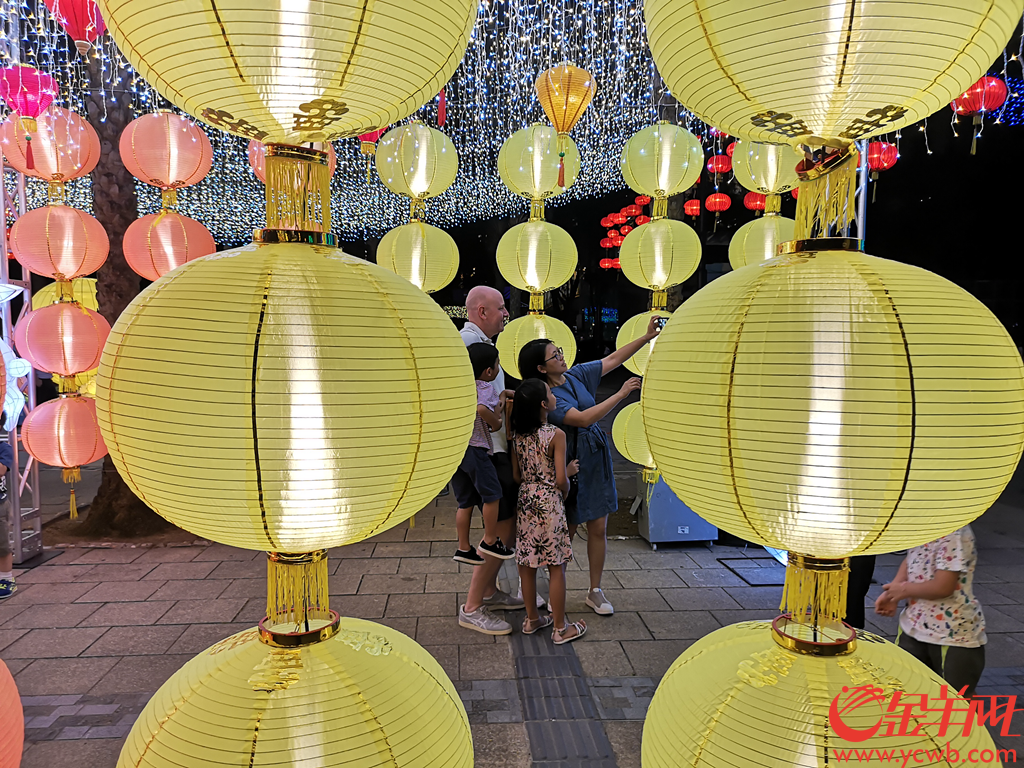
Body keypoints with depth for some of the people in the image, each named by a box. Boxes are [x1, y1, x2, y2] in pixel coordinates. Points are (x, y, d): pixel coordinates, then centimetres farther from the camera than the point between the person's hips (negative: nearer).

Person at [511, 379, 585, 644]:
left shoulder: (517, 435, 2)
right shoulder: (556, 435, -16)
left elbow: (516, 476, 7)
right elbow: (561, 480, -17)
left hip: (525, 501, 6)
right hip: (549, 503, -6)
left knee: (527, 565, 15)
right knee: (556, 567, 5)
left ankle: (532, 619, 29)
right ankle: (560, 629, 14)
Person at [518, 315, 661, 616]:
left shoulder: (576, 374, 3)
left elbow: (613, 359, 9)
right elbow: (583, 418, -27)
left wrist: (647, 336, 3)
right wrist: (621, 394, -24)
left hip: (596, 459, 7)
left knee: (598, 528, 10)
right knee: (566, 532, 4)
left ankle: (595, 591, 23)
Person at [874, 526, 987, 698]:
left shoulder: (954, 535, -27)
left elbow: (943, 586, -29)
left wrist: (904, 589, -13)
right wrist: (891, 594, -3)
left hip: (954, 636, -7)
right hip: (914, 627, 8)